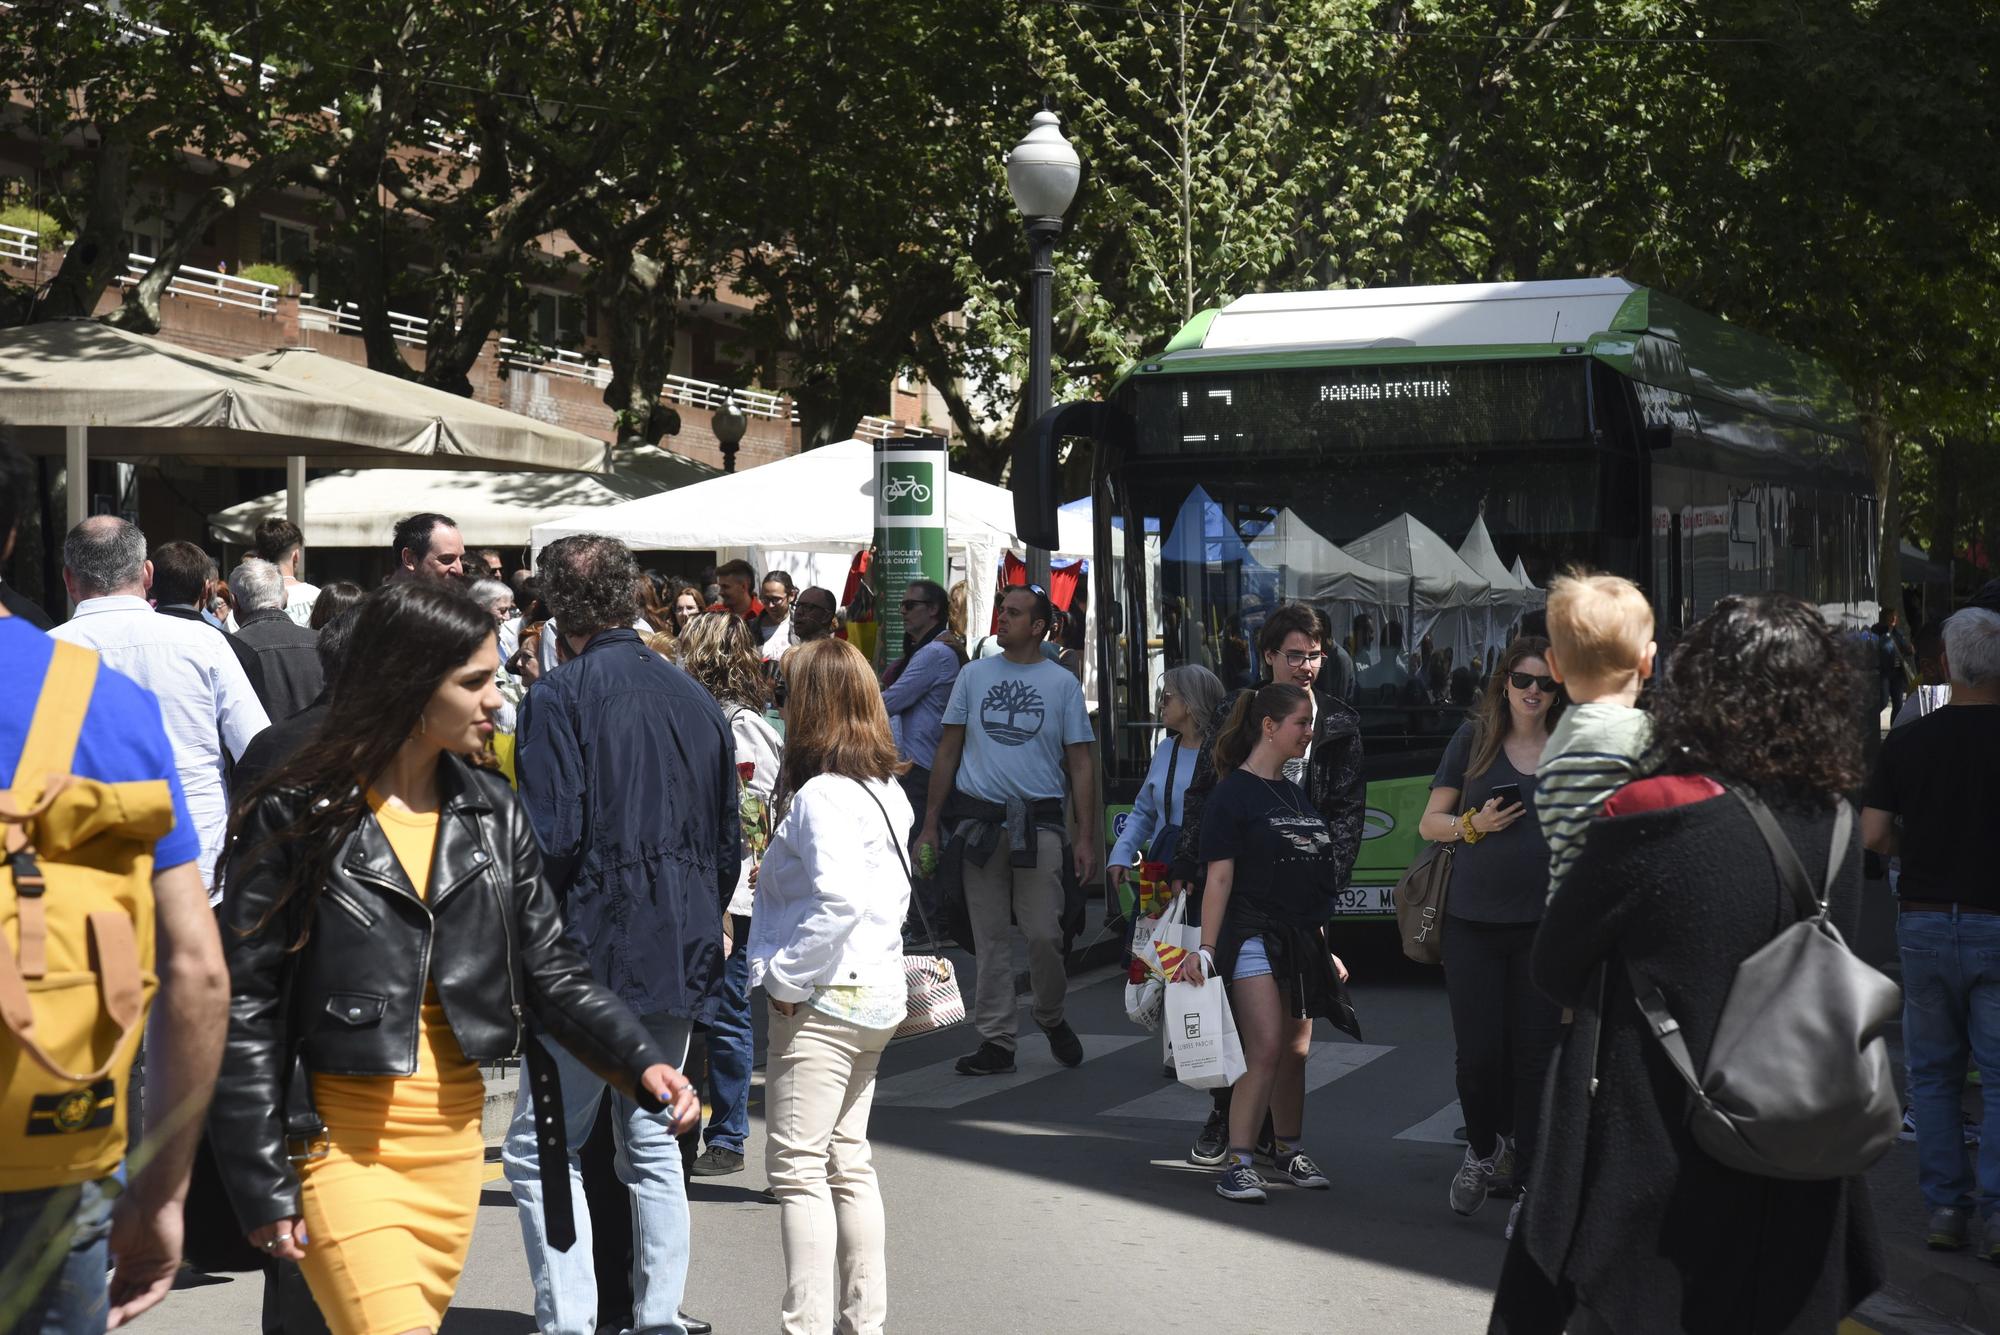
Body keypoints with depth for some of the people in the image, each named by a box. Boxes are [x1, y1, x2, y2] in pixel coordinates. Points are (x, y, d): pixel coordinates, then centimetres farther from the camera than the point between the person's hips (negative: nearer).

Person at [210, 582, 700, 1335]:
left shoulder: (491, 814, 8)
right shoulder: (296, 817, -8)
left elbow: (549, 969, 8)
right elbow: (244, 1007, -8)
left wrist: (640, 1061, -10)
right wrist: (263, 1189, -11)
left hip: (453, 1140, 6)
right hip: (343, 1146, -6)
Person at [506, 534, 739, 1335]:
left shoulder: (559, 696, -9)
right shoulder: (692, 696, 11)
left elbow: (550, 839, -16)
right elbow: (729, 840, 15)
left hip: (597, 952, -7)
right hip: (683, 956, 7)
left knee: (538, 1148, -2)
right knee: (653, 1145, 15)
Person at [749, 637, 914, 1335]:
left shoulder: (821, 795, -18)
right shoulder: (886, 790, 11)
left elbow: (838, 900, -28)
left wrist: (785, 977, -18)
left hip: (821, 998, -10)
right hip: (874, 995, 10)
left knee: (798, 1169, -5)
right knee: (848, 1164, 16)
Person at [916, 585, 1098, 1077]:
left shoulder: (1062, 683, 5)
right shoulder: (974, 675, 10)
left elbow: (1080, 766, 5)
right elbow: (948, 752, 12)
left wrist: (1086, 838, -2)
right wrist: (930, 825, 6)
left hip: (1038, 824, -2)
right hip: (979, 823, 2)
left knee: (1043, 933, -5)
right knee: (991, 938, 3)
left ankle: (1051, 1018, 21)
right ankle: (996, 1041, 9)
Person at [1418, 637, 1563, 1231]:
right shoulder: (1474, 738, 6)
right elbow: (1430, 822, 9)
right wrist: (1475, 825, -10)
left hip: (1544, 922, 0)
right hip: (1473, 921, 0)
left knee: (1534, 1057, 0)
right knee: (1478, 1053, 0)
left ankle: (1525, 1184, 8)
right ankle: (1483, 1148, 27)